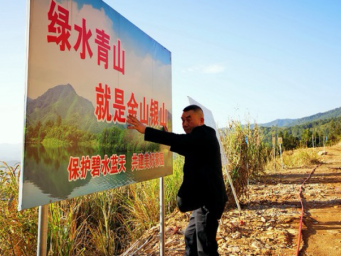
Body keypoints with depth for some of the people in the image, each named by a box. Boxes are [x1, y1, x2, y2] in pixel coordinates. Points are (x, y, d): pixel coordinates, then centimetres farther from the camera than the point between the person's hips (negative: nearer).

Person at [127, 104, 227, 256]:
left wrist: (145, 130, -35)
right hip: (204, 198, 11)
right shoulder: (200, 136, 16)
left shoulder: (204, 134, -15)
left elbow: (180, 141, -32)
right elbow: (187, 151, 32)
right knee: (190, 237, 21)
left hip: (208, 199, -11)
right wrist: (170, 139, 17)